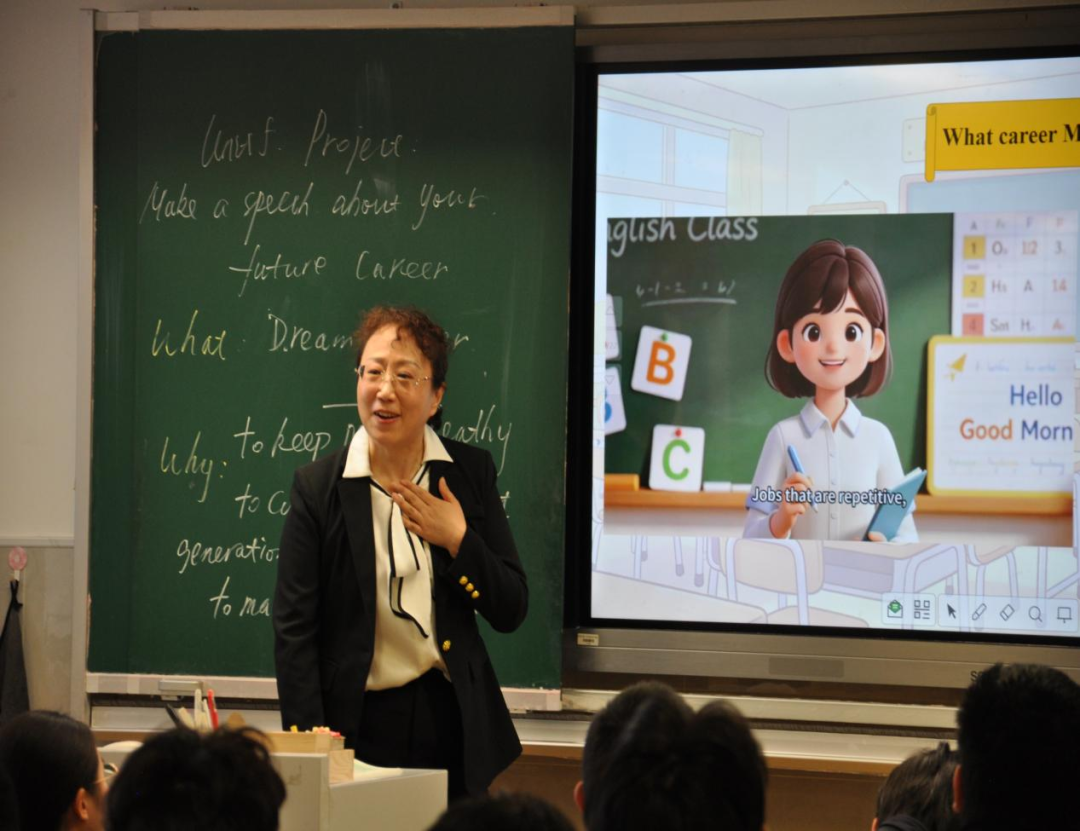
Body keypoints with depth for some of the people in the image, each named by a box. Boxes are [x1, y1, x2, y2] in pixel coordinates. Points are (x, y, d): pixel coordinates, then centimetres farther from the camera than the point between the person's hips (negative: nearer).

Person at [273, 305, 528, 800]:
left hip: (453, 721, 2)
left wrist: (458, 540, -12)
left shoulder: (471, 473, 2)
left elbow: (511, 611, 3)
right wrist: (310, 747, -12)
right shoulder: (318, 487, -3)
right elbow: (294, 629, -4)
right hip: (360, 725, -2)